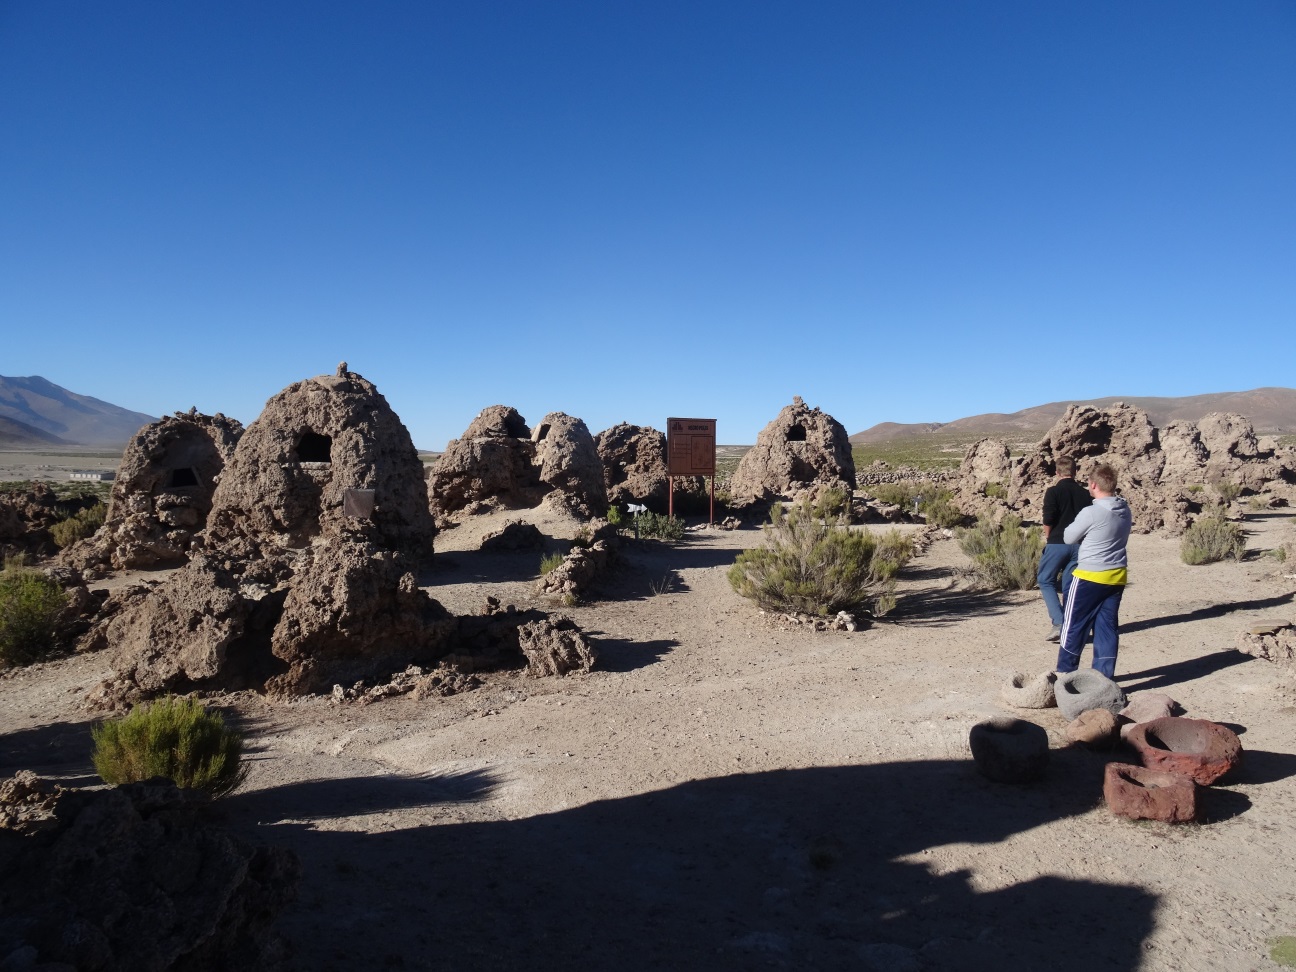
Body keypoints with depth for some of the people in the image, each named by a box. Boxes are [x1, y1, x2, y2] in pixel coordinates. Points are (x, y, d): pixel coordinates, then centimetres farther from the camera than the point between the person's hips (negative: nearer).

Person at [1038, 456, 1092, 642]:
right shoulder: (1085, 494, 5)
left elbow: (1048, 521, -14)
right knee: (1069, 585, 12)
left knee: (1046, 580, 8)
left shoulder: (1053, 492, -9)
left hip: (1057, 543, -4)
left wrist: (1049, 537, 3)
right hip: (1078, 546, 5)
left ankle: (1059, 623, -7)